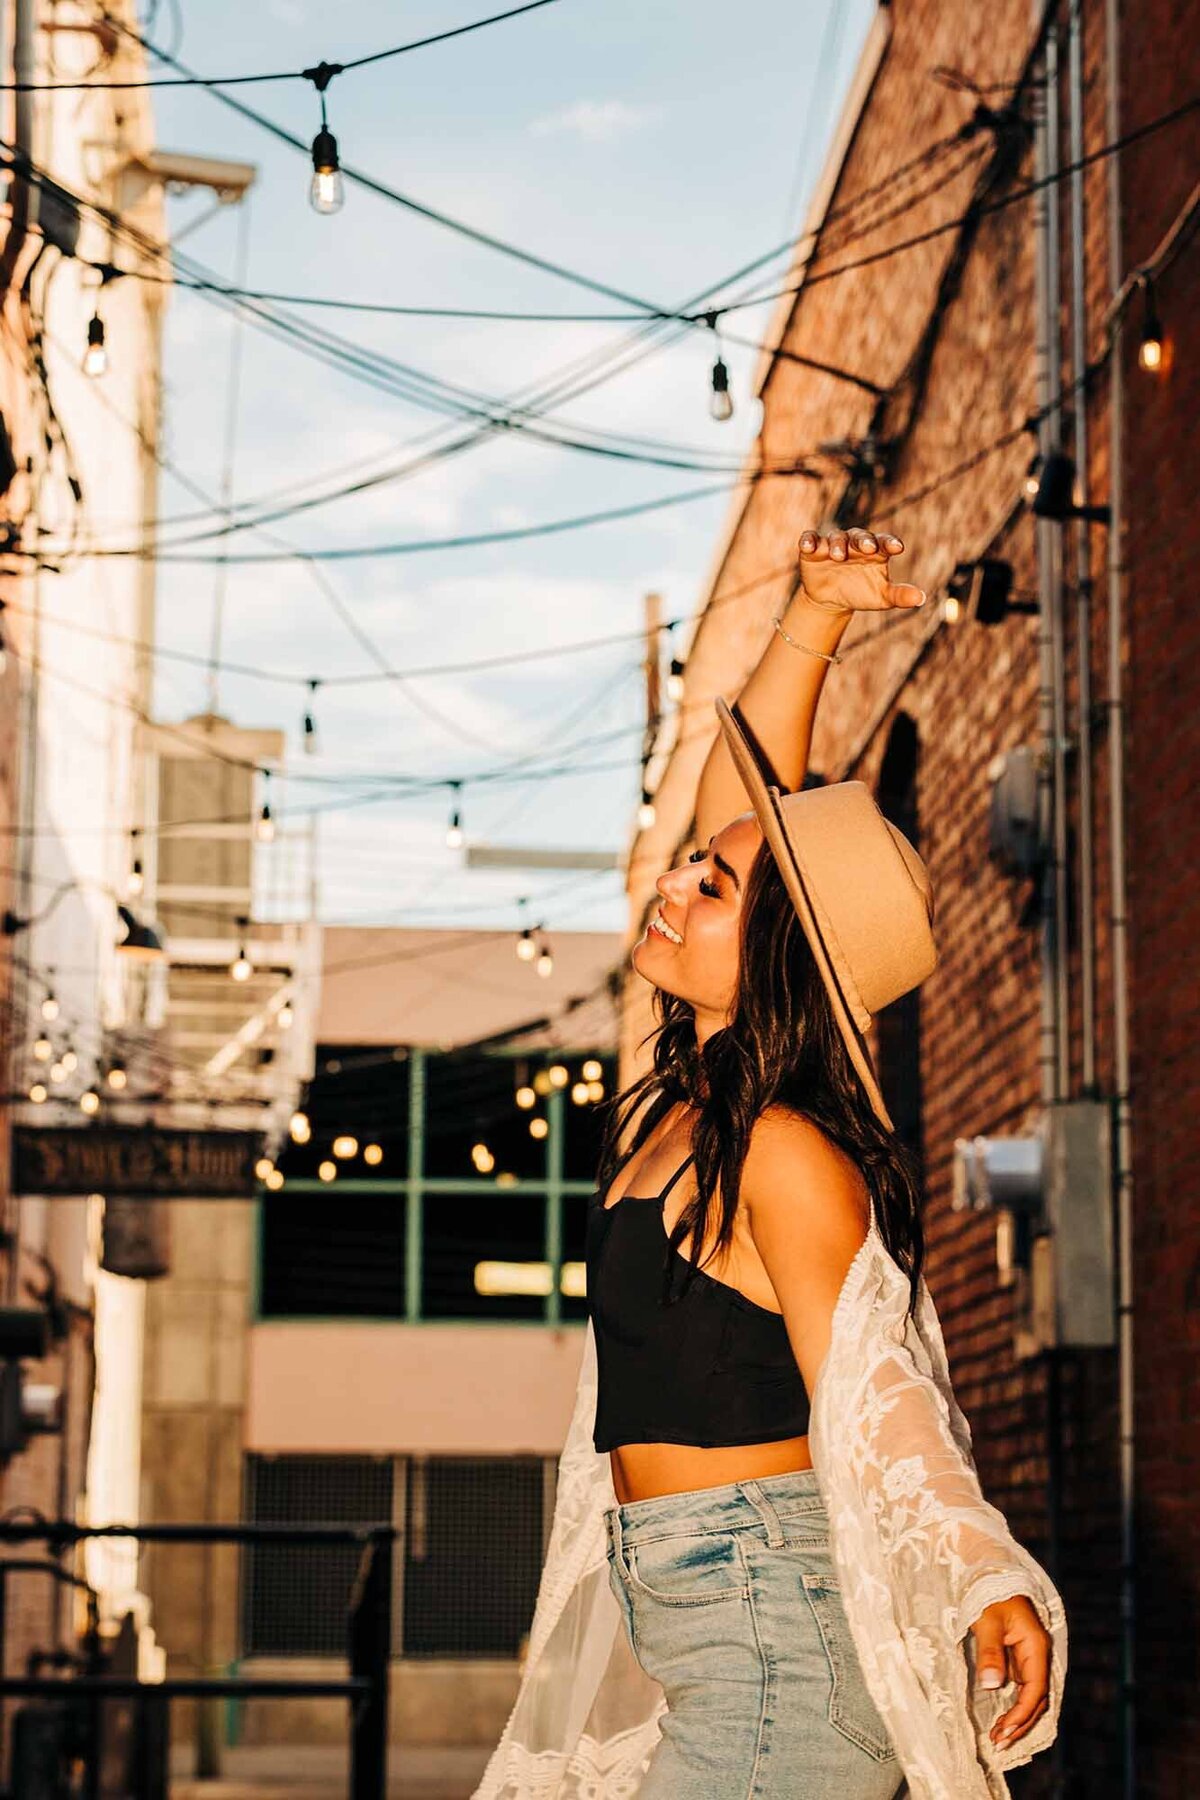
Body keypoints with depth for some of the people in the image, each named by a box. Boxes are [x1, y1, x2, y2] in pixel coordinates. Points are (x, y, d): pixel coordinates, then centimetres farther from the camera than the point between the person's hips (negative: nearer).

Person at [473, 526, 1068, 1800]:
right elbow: (747, 806, 12)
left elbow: (866, 1400, -17)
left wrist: (991, 1587, -29)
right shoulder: (693, 1102, 7)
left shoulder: (787, 1154, -15)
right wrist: (813, 615, 7)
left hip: (779, 1647, -8)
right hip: (701, 1635, 8)